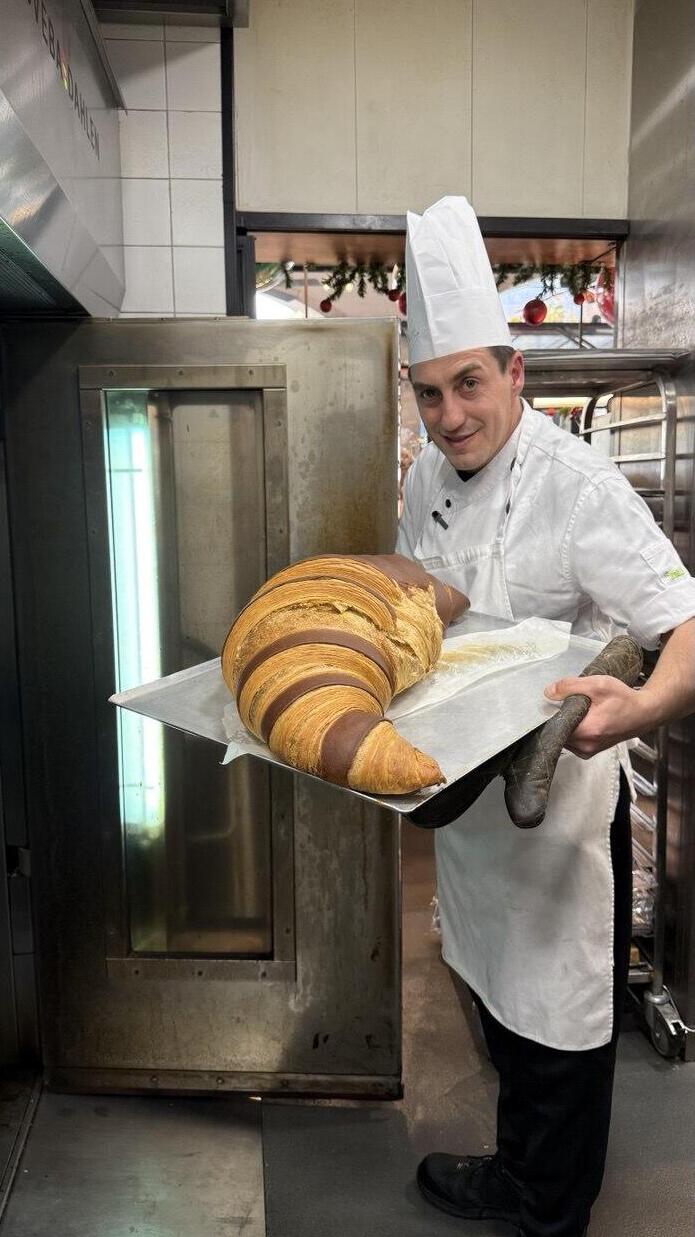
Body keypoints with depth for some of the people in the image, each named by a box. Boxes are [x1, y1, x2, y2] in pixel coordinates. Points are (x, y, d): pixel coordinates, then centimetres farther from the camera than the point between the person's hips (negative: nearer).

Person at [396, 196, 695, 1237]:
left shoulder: (578, 484, -21)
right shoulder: (428, 478, 2)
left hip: (561, 791, -7)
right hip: (464, 783, 8)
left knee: (558, 1017, 11)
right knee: (499, 987, 26)